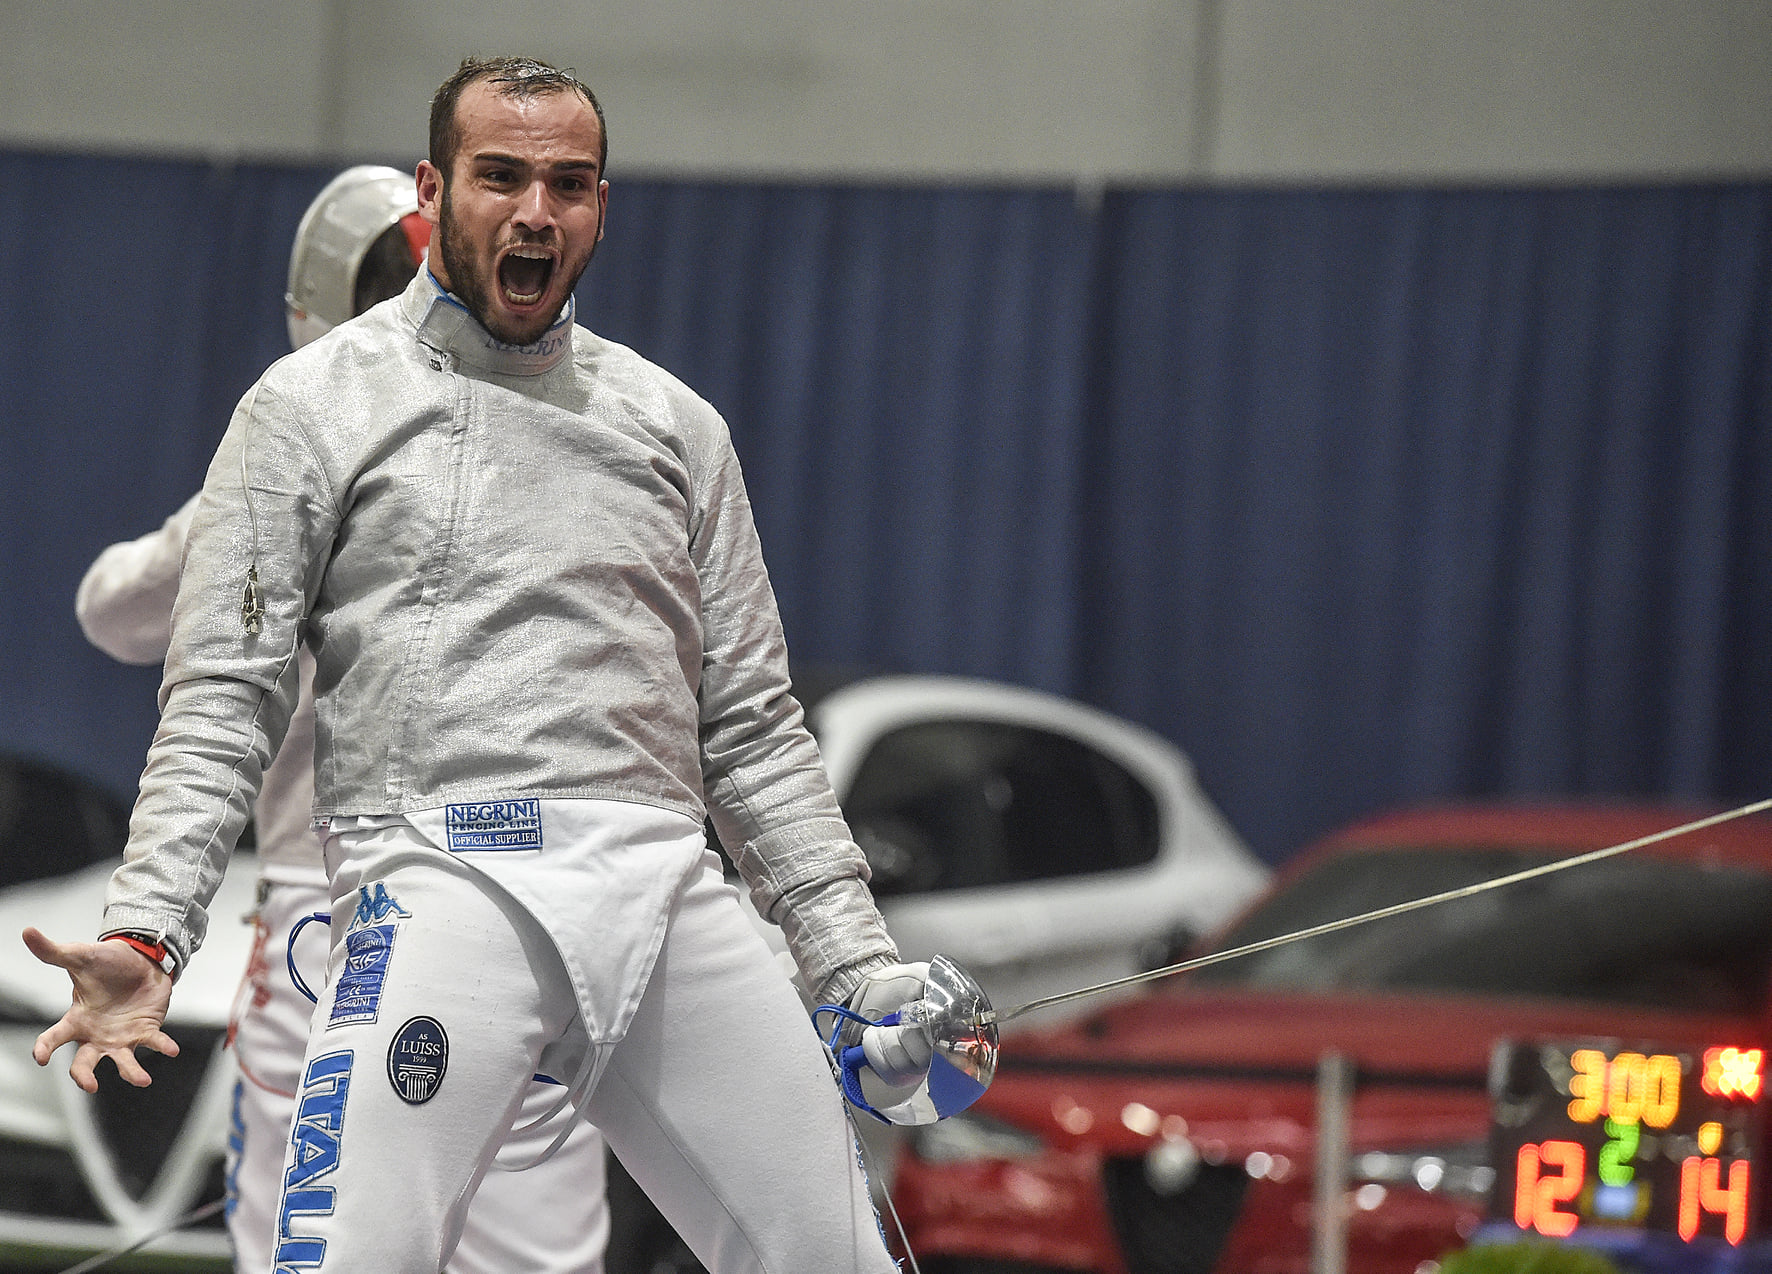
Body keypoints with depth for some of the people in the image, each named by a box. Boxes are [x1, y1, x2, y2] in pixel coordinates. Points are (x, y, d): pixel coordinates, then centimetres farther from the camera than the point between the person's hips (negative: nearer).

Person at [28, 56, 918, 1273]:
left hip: (670, 894, 4)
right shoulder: (317, 403, 6)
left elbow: (751, 729, 19)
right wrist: (143, 934, -14)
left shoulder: (672, 421, 17)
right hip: (446, 890, -4)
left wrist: (865, 967, 12)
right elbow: (223, 702, 1)